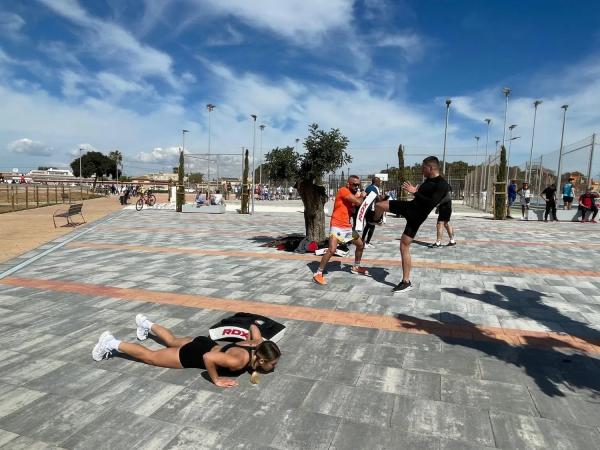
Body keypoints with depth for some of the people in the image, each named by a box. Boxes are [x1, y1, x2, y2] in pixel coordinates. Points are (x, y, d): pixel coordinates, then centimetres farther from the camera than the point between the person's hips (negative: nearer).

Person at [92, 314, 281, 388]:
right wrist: (216, 380, -31)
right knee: (150, 356, 12)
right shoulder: (239, 361, -38)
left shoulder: (258, 345, -15)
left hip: (205, 343, 7)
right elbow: (208, 357, -43)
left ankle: (146, 323, 54)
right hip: (194, 355, -7)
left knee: (171, 341, 33)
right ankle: (111, 343, 25)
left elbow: (253, 326, 3)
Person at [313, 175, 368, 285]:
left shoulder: (355, 194, 13)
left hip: (348, 226, 9)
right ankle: (318, 274, -13)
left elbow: (354, 210, 9)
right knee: (332, 249, -22)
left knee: (361, 244, 17)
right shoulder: (343, 191, -14)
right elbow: (358, 202, -23)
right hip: (337, 226, -9)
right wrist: (362, 196, -1)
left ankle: (356, 267, 37)